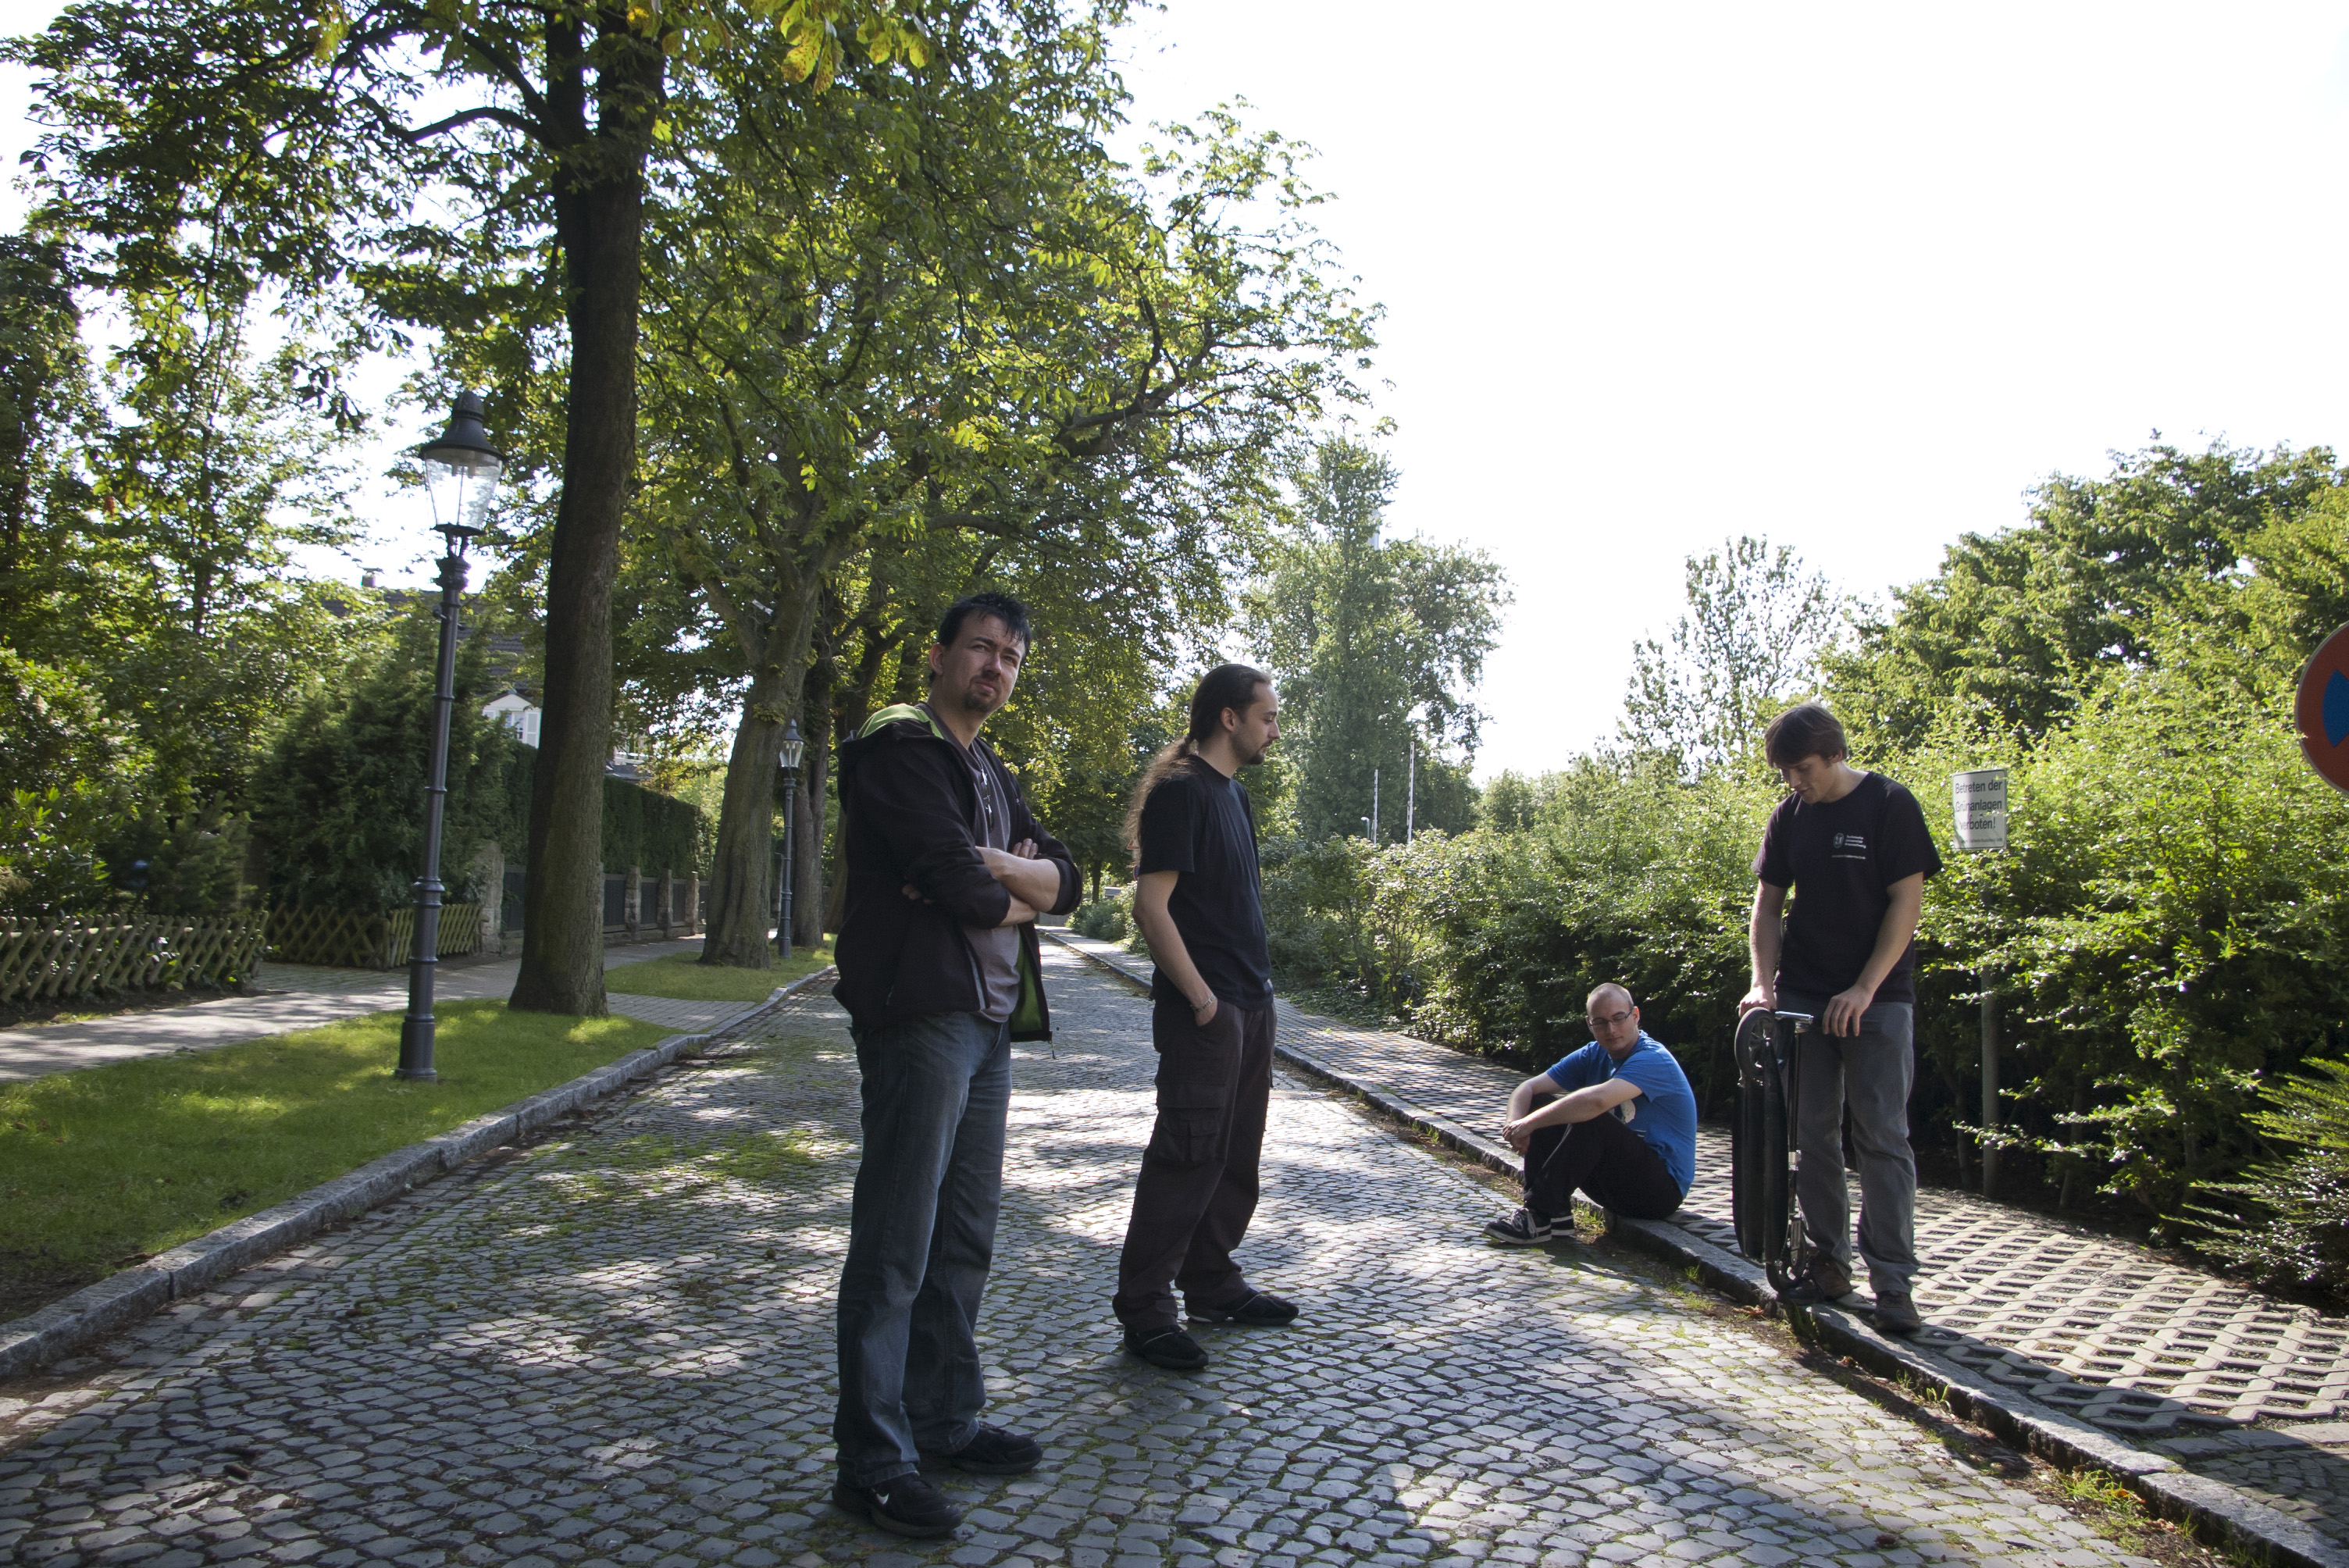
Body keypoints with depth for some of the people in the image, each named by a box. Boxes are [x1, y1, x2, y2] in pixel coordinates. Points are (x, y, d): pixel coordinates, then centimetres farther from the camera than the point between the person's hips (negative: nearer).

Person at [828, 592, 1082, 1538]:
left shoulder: (991, 774, 22)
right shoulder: (901, 749, -7)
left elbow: (1065, 879, 11)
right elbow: (960, 883, -19)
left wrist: (996, 868, -8)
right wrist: (1017, 893, 2)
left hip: (991, 1024, 9)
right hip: (922, 1017, -9)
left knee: (964, 1238, 15)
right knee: (896, 1247, -4)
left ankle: (944, 1421, 27)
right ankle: (873, 1461, 5)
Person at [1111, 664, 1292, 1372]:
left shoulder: (1232, 793, 16)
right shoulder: (1180, 790, -13)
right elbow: (1151, 902, -19)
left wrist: (1256, 984, 15)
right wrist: (1199, 994, -20)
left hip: (1249, 1002, 10)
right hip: (1204, 1008, -9)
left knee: (1235, 1154, 15)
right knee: (1189, 1153, -6)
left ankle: (1212, 1285, 27)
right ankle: (1144, 1309, 5)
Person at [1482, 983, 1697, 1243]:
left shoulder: (1653, 1060, -20)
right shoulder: (1593, 1056, 4)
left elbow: (1597, 1101, -39)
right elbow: (1527, 1089, -2)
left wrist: (1529, 1123, -32)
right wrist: (1515, 1124, -25)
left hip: (1662, 1187, -8)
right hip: (1618, 1180, 8)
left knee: (1591, 1120, -31)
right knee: (1540, 1103, -4)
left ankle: (1540, 1217, -26)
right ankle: (1557, 1215, -12)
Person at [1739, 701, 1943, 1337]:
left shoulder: (1890, 806, -6)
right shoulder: (1788, 817, 7)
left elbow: (1906, 902, -9)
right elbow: (1768, 904, 9)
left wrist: (1865, 988, -15)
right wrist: (1764, 983, -4)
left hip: (1877, 998, -4)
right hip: (1803, 997, 5)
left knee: (1882, 1136, -6)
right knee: (1813, 1134, 7)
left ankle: (1892, 1281, 0)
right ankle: (1828, 1263, 18)